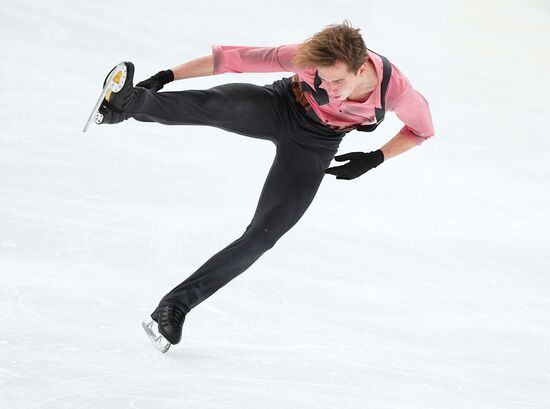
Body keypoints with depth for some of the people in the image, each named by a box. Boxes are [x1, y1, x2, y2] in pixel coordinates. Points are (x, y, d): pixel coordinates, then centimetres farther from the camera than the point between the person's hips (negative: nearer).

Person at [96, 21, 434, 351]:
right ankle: (131, 103, -59)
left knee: (263, 236, -6)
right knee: (215, 106, -37)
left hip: (312, 148, 2)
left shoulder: (396, 90, -30)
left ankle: (178, 303, 2)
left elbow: (422, 129, -7)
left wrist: (374, 159, -15)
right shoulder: (309, 57, -33)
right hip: (276, 109, -1)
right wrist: (165, 77, -29)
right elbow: (235, 59, -28)